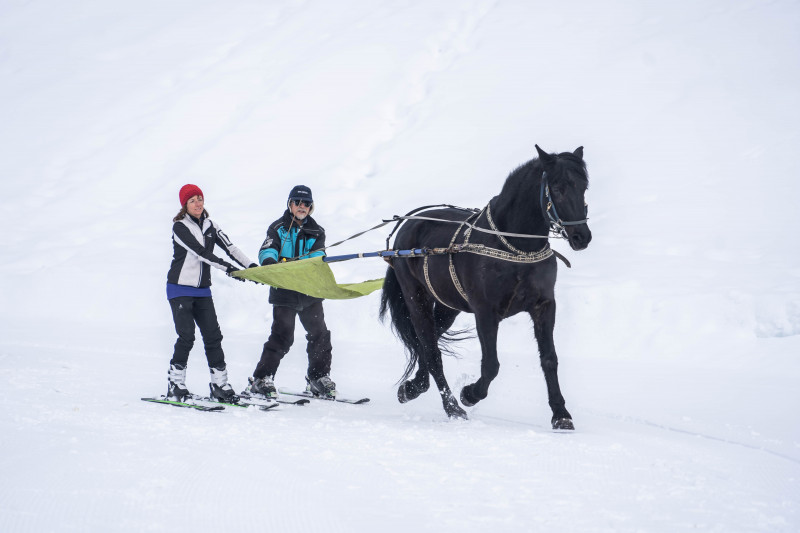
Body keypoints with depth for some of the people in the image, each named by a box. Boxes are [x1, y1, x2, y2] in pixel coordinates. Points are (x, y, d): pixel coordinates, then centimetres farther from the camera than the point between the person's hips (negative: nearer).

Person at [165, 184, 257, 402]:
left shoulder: (210, 226, 10)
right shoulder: (180, 227, -9)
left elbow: (229, 247, 0)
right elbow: (200, 252, -21)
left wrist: (250, 265, -15)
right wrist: (227, 268, -29)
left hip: (202, 290, 6)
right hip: (180, 289, -6)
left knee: (213, 336, -1)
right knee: (186, 336, -13)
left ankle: (219, 384, 3)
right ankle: (175, 385, -3)